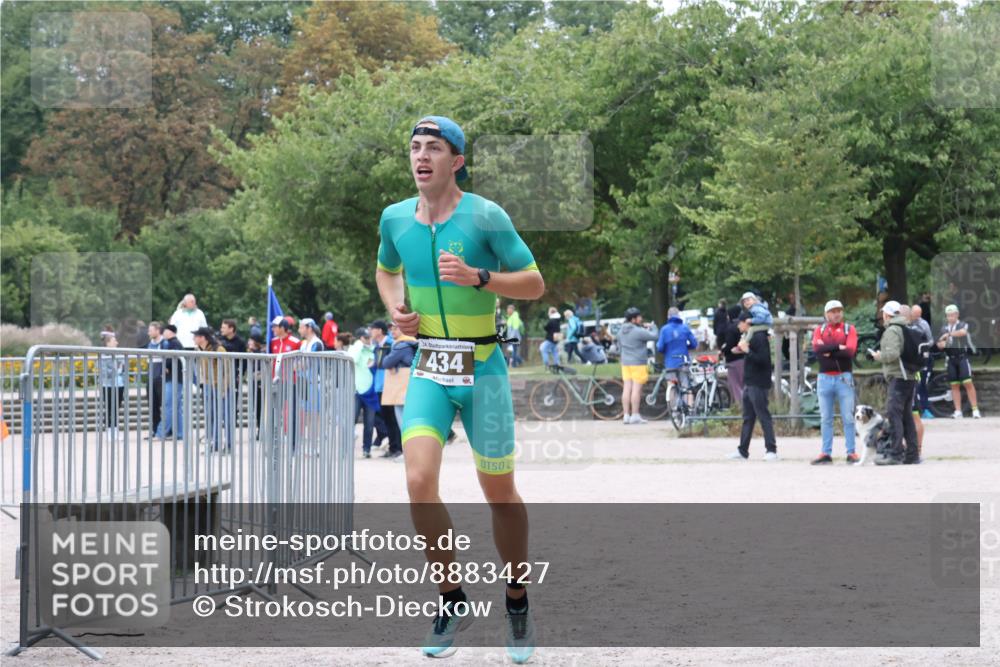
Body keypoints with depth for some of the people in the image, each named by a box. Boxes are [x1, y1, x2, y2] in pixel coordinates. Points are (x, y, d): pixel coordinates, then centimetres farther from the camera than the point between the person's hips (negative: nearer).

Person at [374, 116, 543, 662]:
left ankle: (517, 603, 25)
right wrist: (396, 307, 4)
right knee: (419, 482, -15)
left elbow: (535, 283, -7)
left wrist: (478, 277, -22)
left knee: (499, 494, 5)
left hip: (482, 369, -3)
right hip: (429, 369, 3)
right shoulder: (395, 218, 4)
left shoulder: (485, 216, -10)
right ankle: (451, 602, 2)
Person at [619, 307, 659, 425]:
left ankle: (626, 415, 7)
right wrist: (649, 329, 8)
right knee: (636, 389, -4)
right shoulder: (638, 332, -16)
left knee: (627, 388, 7)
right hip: (638, 363, -7)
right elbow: (655, 336, -13)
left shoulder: (621, 331, 8)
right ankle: (635, 416, -5)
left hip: (625, 363, 7)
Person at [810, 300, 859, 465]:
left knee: (848, 417, -3)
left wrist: (828, 351, -9)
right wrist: (838, 347, -13)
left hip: (844, 377, -2)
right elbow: (817, 349, -9)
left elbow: (850, 351, -12)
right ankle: (826, 453, 9)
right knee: (825, 419, 5)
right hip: (824, 378, 2)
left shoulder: (849, 329, 4)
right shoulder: (819, 330, 9)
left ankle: (851, 453, 0)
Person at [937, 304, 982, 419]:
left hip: (963, 357, -5)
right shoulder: (944, 328, 13)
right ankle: (958, 412, 5)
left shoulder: (962, 325, -2)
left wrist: (948, 334, -34)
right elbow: (939, 344, 18)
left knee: (968, 383, -11)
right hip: (951, 359, 5)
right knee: (954, 385, 3)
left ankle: (975, 410, -10)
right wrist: (941, 344, -6)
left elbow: (963, 332, -26)